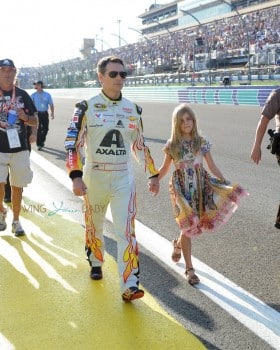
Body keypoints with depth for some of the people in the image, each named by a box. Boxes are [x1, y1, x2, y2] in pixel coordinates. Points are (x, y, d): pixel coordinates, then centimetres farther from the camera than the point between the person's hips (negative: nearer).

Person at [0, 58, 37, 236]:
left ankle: (16, 221, 22)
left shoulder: (23, 95, 7)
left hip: (20, 149, 2)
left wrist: (25, 117, -12)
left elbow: (35, 121, 10)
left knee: (17, 187, 8)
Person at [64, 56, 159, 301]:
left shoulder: (133, 110, 6)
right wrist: (76, 176, -21)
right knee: (94, 225, 16)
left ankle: (129, 285, -8)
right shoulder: (87, 107, -5)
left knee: (126, 230, -8)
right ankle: (96, 263, 43)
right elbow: (73, 143, -10)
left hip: (123, 179, 1)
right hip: (94, 178, -1)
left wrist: (153, 174, 16)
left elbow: (140, 145, 16)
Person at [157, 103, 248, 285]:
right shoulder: (172, 145, 1)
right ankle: (190, 269, 8)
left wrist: (227, 184, -2)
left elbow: (212, 166, 5)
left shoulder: (202, 142, 2)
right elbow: (165, 168, 9)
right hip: (182, 187, -2)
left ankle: (179, 244, 33)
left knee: (190, 225, -2)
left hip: (201, 185, 2)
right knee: (188, 225, -3)